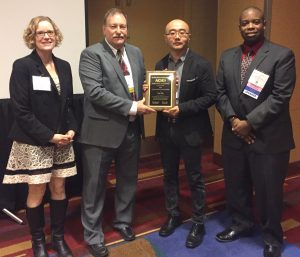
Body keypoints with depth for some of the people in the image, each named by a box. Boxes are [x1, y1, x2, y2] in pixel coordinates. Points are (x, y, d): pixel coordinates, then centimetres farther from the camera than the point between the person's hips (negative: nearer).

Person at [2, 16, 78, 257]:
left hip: (62, 141, 5)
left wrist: (72, 130, -5)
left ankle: (59, 238, 28)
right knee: (37, 192, 7)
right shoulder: (22, 66, -9)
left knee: (59, 188, 11)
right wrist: (50, 136, -16)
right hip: (34, 143, -4)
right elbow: (21, 111, -14)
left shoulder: (64, 66, 7)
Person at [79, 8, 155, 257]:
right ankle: (93, 235, 24)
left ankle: (123, 221, 41)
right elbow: (95, 92, -20)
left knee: (128, 180, 19)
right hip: (102, 130, -6)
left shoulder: (136, 53, 10)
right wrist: (132, 107, -21)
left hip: (131, 128, 6)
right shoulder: (91, 54, -9)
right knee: (95, 185, 7)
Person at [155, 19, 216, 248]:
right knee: (169, 175, 16)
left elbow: (210, 96, -12)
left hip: (190, 130, -5)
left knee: (195, 177, 7)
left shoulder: (201, 64, -9)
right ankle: (173, 215, 35)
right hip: (166, 129, 5)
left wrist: (182, 108, -21)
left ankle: (198, 223, 24)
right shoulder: (160, 65, 7)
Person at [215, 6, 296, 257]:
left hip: (268, 137, -4)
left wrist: (250, 122, -16)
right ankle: (242, 224, 40)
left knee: (268, 191, 7)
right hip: (234, 135, 5)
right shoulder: (227, 56, 9)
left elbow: (280, 96, -14)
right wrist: (232, 119, -8)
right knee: (236, 186, 17)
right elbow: (220, 92, 7)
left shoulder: (282, 55, -6)